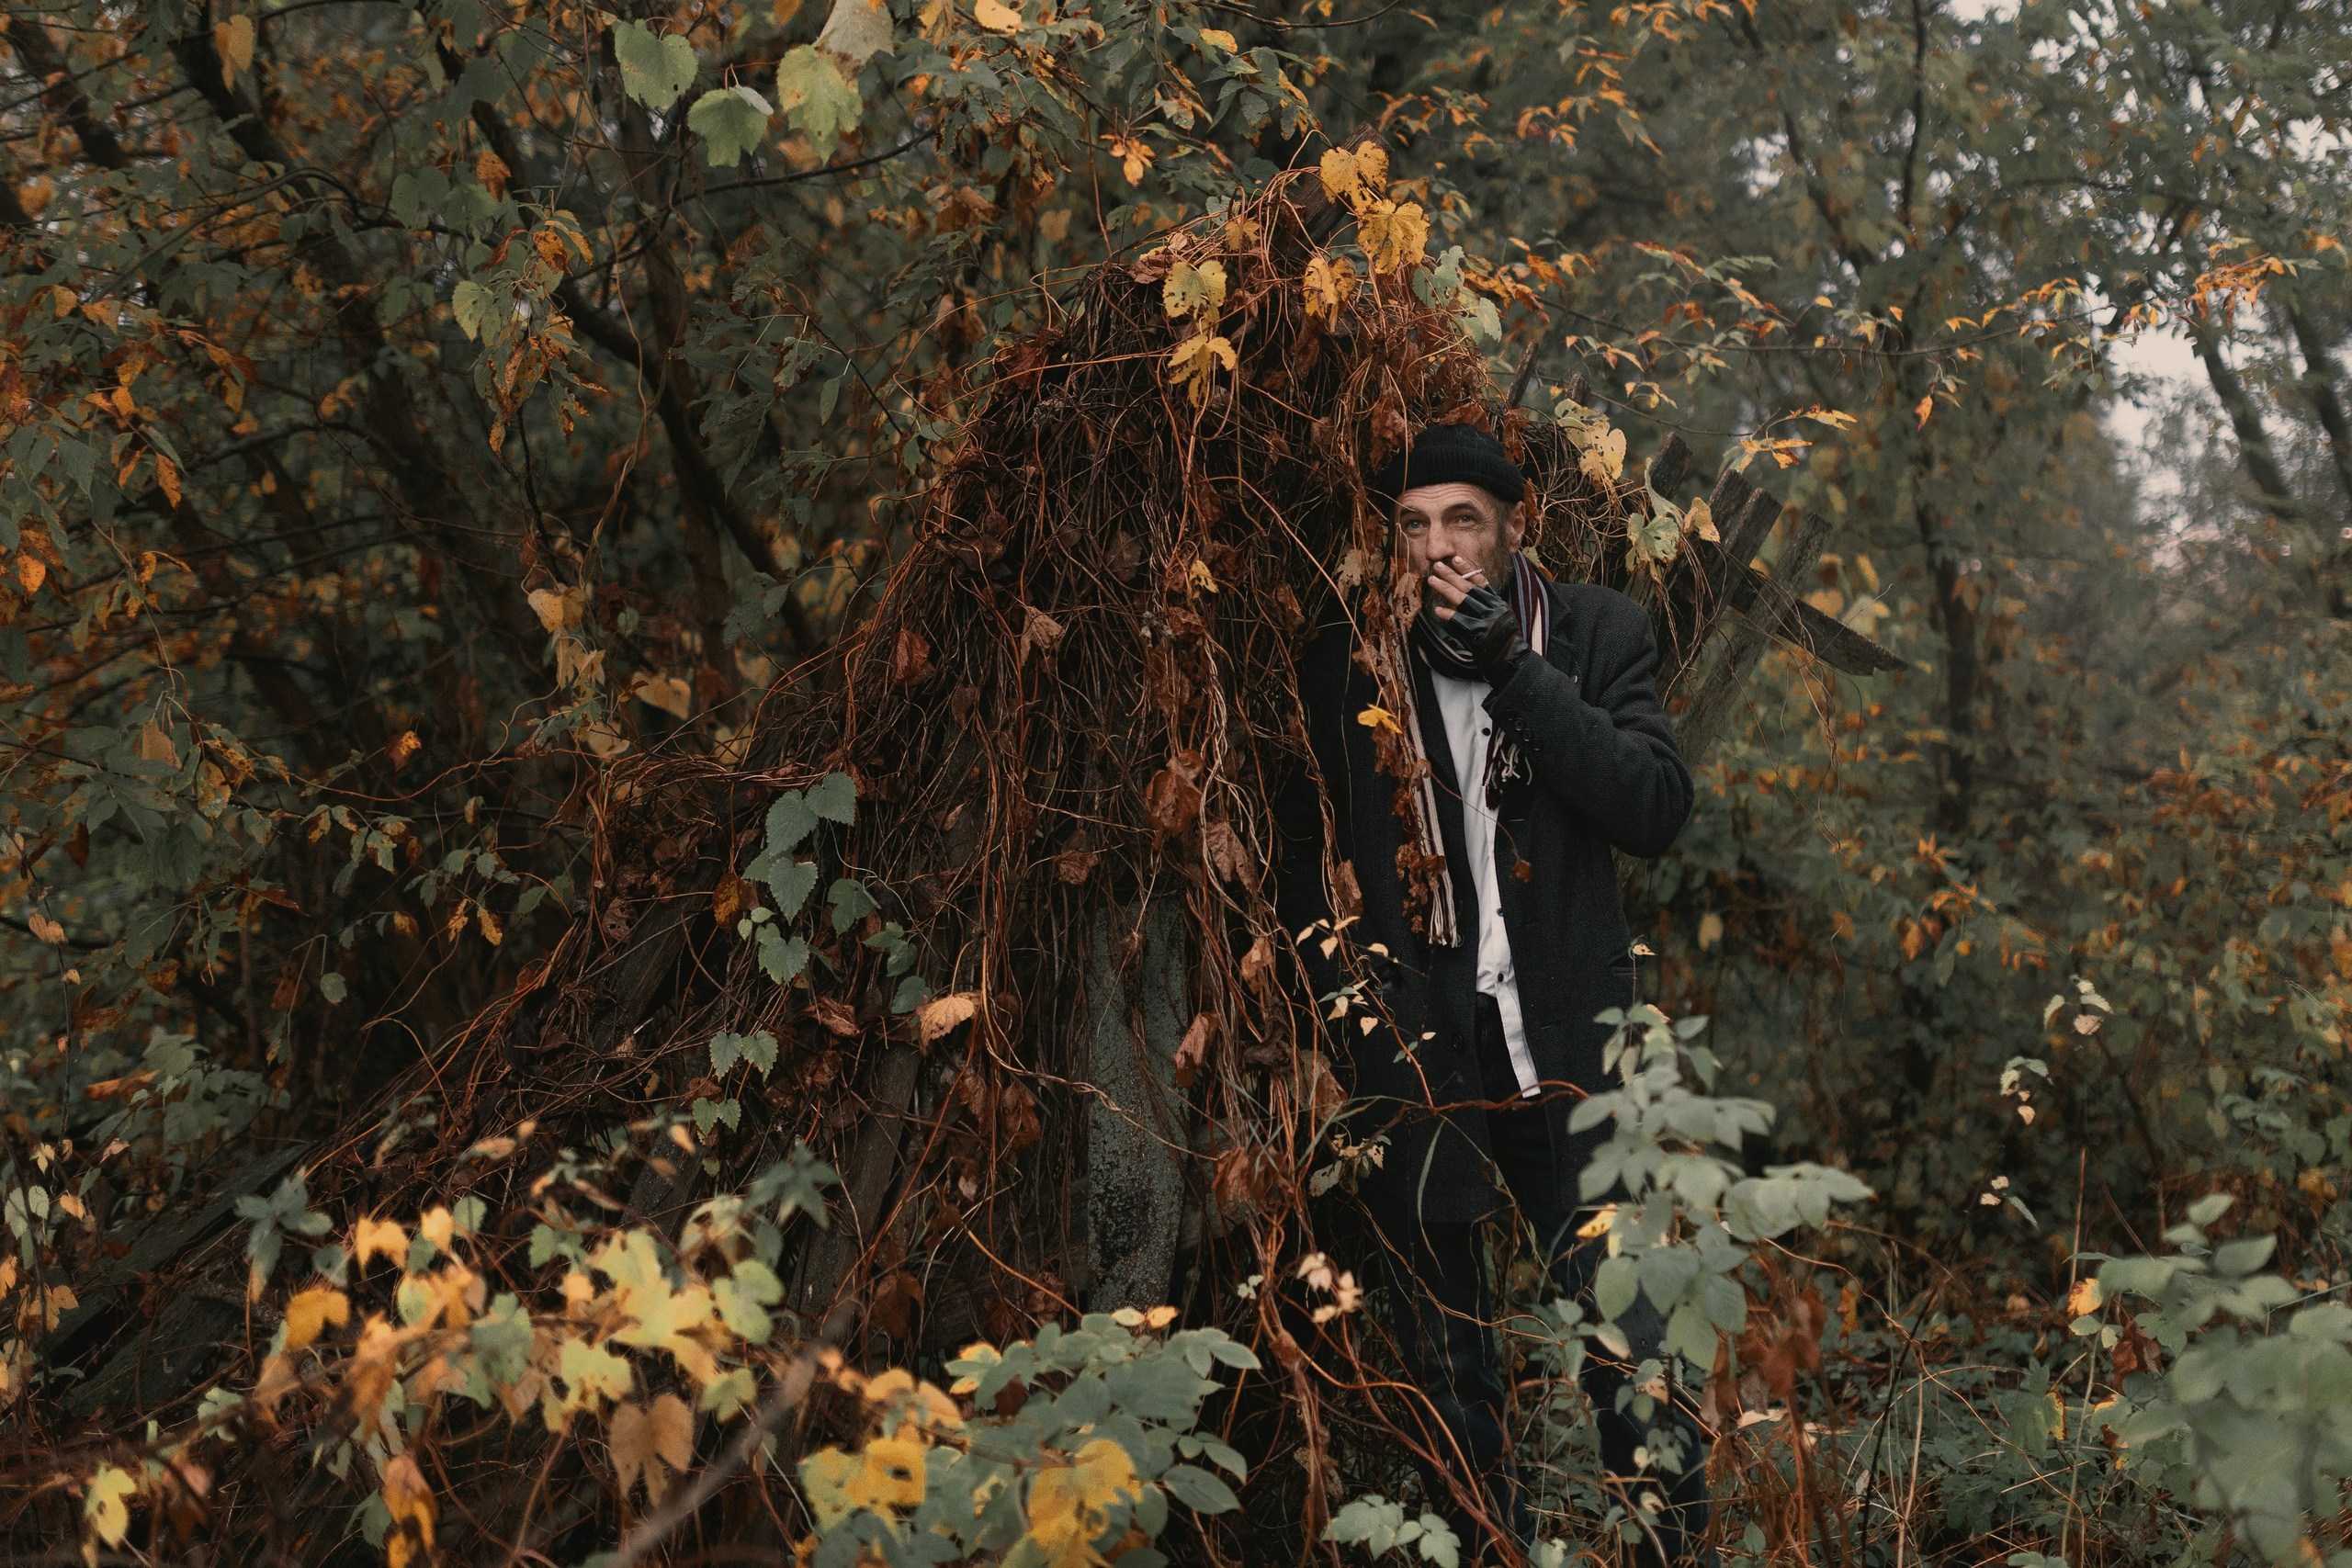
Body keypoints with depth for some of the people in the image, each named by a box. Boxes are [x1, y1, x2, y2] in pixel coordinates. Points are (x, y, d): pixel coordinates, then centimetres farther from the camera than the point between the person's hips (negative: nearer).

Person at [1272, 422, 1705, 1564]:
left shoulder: (1597, 635, 2)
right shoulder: (1343, 666, 2)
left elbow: (1657, 809, -11)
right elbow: (1304, 868, 8)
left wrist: (1515, 673, -18)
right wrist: (1357, 1027, -3)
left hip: (1568, 1059, -1)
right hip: (1416, 1063, 1)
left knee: (1631, 1361, -1)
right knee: (1448, 1380, 10)